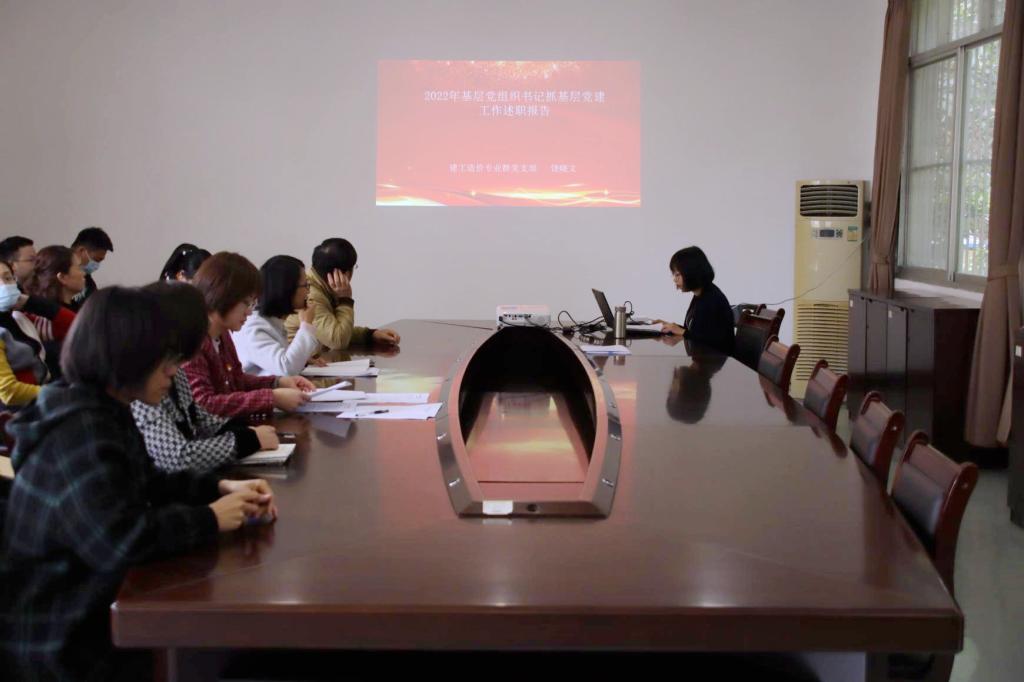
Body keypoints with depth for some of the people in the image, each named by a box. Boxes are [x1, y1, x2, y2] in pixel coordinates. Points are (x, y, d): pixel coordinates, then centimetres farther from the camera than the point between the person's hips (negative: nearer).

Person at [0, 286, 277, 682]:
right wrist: (210, 519, -20)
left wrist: (221, 488, 2)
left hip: (86, 609, 9)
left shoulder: (102, 412, 6)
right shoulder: (80, 431, -25)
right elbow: (118, 541, -34)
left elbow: (146, 486, 18)